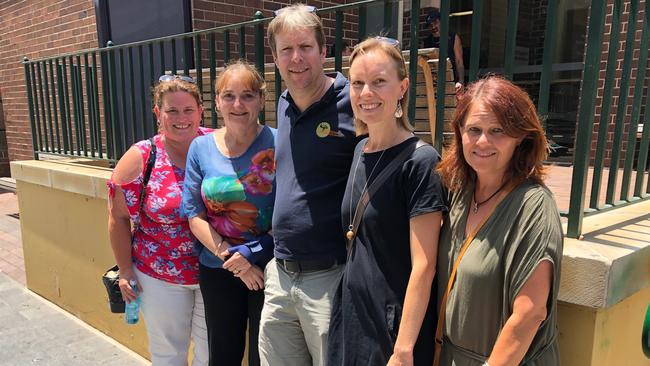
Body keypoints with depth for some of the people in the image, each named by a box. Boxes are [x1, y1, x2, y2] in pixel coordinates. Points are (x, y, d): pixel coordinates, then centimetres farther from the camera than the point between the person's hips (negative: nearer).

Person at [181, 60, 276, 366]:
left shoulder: (276, 144, -10)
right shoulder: (201, 147, -1)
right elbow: (194, 214, -1)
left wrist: (254, 251, -18)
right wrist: (231, 258, -12)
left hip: (269, 268, -3)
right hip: (216, 270, 3)